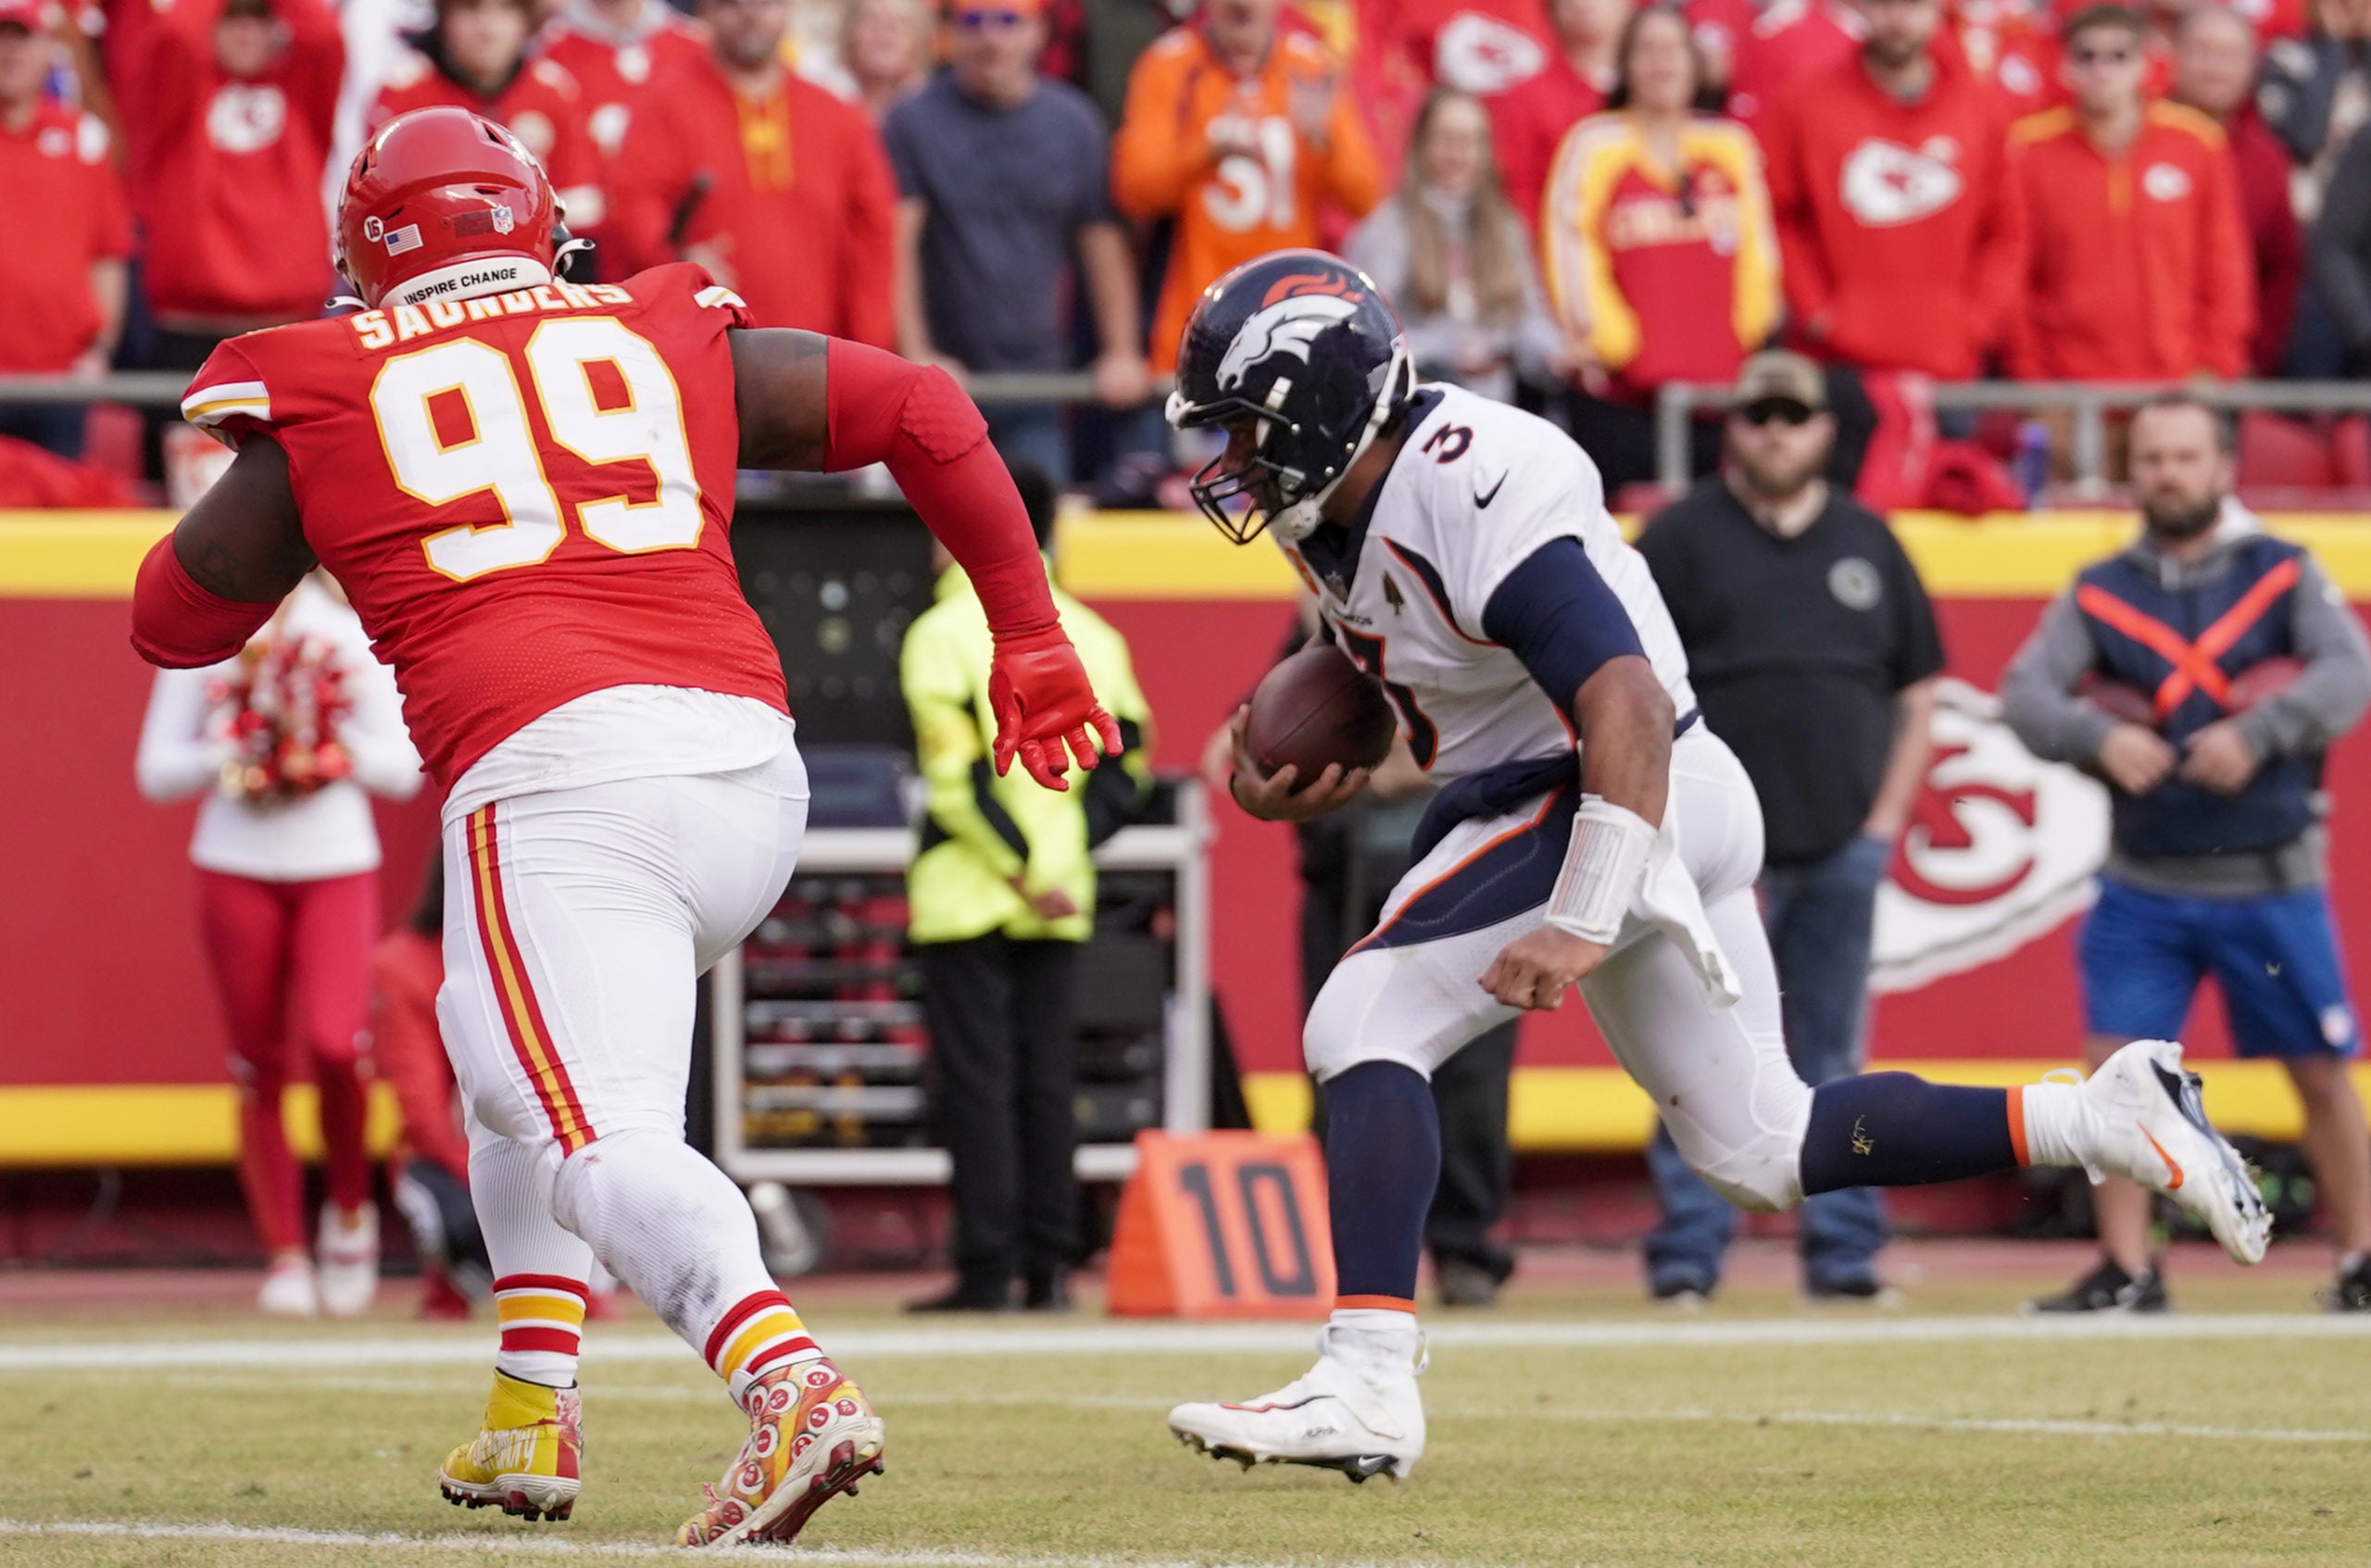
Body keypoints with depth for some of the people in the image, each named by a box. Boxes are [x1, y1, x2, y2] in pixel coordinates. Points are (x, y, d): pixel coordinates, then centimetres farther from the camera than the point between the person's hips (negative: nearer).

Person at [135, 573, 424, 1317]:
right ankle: (285, 1256, 9)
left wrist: (328, 743, -14)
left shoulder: (354, 635, 5)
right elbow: (157, 772, 1)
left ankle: (349, 1208, 6)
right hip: (236, 867, 1)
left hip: (338, 865, -1)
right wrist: (236, 751, -15)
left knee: (335, 1044, -19)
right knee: (260, 1067, 1)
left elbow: (402, 770, 2)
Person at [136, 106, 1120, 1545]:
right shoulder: (671, 343, 21)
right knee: (520, 1061, 29)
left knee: (607, 1143, -16)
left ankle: (789, 1380, -43)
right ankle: (531, 1420, 22)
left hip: (558, 778, -5)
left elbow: (176, 621, 25)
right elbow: (922, 412, 17)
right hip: (755, 774, 5)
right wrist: (1028, 636, 23)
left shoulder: (331, 393, 14)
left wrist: (282, 459, 43)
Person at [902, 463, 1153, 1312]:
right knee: (1048, 1078, 9)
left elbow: (955, 772, -15)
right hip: (1062, 901, 5)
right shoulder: (1090, 633, 10)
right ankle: (1048, 1267, 7)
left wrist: (1021, 869, -12)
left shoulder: (944, 631, -7)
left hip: (967, 891, -5)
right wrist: (1063, 854, 2)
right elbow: (1128, 757, 6)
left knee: (976, 1079, -4)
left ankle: (987, 1267, -8)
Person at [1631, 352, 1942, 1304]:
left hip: (1844, 846, 4)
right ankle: (1688, 1254, -5)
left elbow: (1917, 694, 16)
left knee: (1834, 1063, 8)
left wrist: (1887, 818, 5)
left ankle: (1843, 1253, 12)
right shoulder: (1682, 538, 1)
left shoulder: (1867, 544, 13)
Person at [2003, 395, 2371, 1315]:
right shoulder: (2099, 593, 5)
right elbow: (2025, 692, -6)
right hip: (2145, 885, 2)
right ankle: (2126, 1273, 2)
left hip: (2270, 885, -2)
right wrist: (2100, 737, -26)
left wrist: (2255, 733, -29)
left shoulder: (2285, 576, 0)